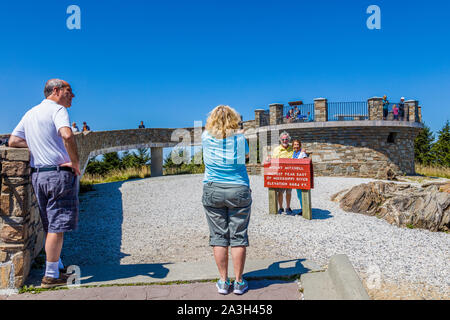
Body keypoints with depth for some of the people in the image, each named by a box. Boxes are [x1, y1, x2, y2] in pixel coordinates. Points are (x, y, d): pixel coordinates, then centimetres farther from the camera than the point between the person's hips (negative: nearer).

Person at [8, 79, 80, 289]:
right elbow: (67, 135, -26)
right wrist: (75, 162, -17)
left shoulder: (29, 114, 18)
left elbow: (13, 141, 18)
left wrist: (36, 145, 17)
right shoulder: (57, 109, -7)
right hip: (59, 173, -8)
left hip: (37, 175, 8)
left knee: (51, 226, 17)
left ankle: (57, 267, 28)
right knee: (57, 227, -2)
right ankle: (51, 276, 4)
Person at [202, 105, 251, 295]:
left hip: (212, 191, 1)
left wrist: (217, 116, 37)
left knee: (218, 236, 8)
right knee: (238, 237, 5)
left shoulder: (206, 137, 0)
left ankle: (223, 282, 15)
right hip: (239, 190, -1)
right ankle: (239, 282, 14)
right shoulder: (239, 138, -3)